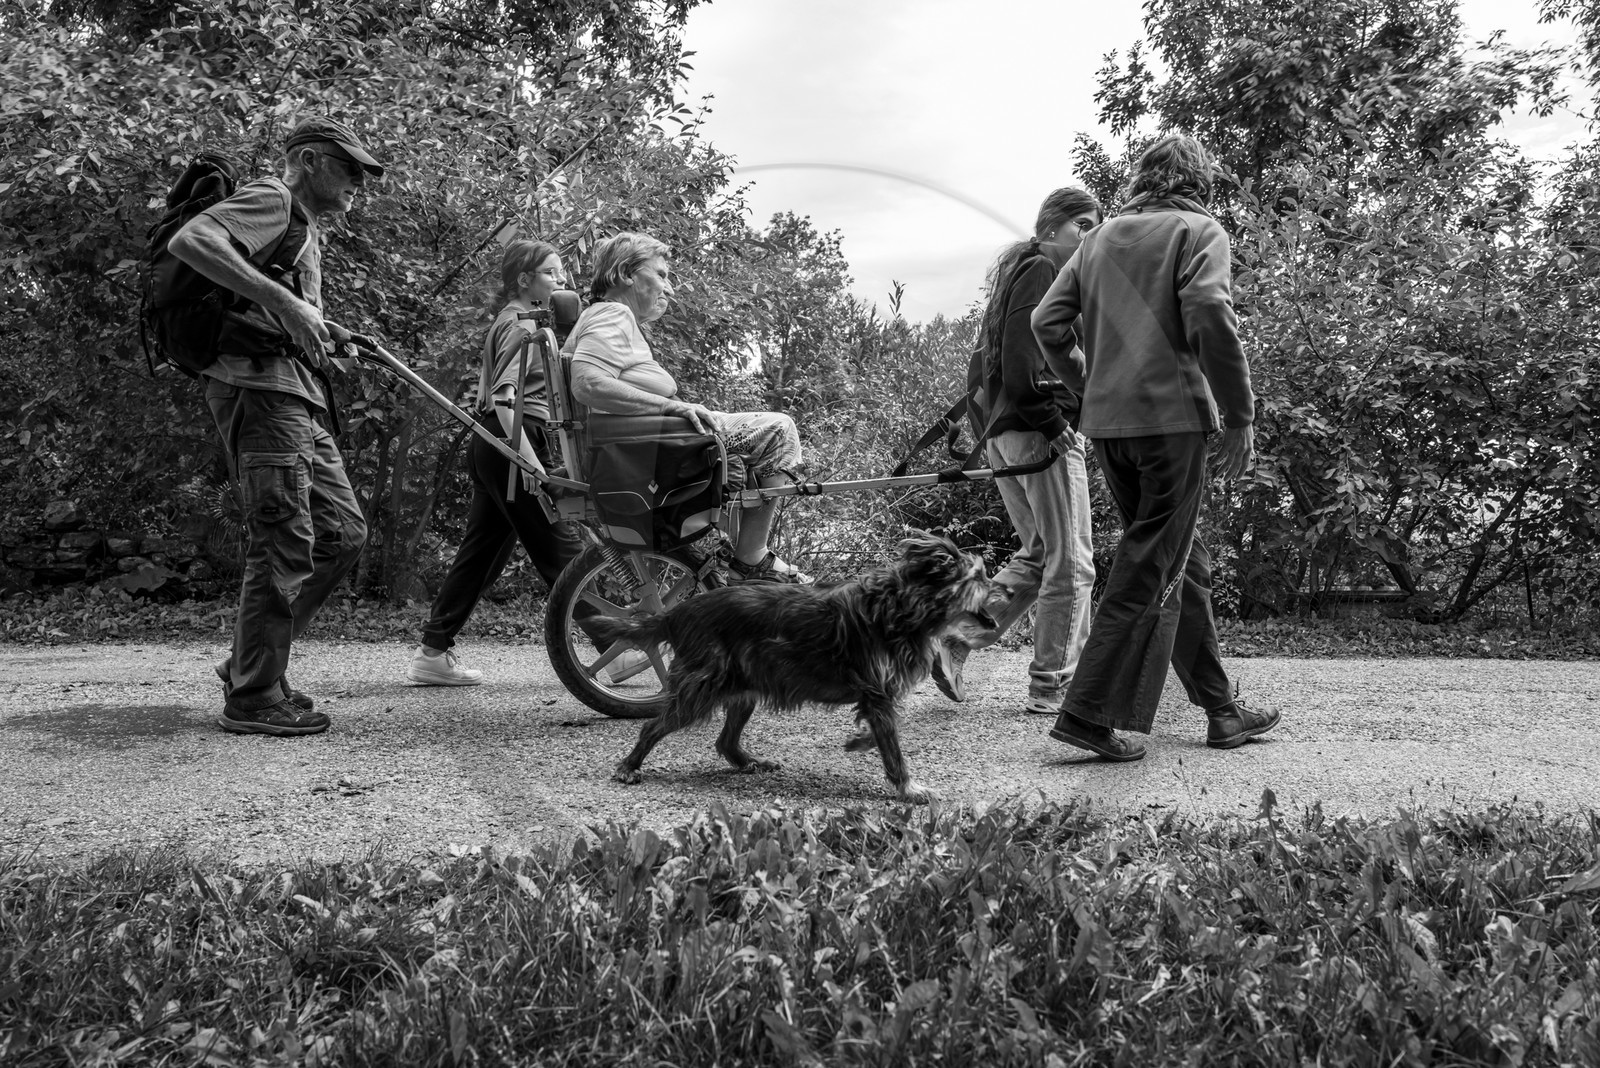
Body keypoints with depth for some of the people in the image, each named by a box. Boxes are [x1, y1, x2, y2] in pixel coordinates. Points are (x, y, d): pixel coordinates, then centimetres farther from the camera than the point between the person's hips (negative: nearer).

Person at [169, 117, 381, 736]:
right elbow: (188, 241, -21)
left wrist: (325, 333, 9)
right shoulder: (270, 201, -2)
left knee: (342, 532, 9)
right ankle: (253, 697, -2)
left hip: (298, 401, 10)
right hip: (259, 387, -10)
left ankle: (249, 665, 17)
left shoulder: (306, 232, 27)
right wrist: (281, 300, -26)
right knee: (284, 540, -11)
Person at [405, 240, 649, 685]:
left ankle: (432, 653, 12)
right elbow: (505, 396, -21)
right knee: (558, 546, -9)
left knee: (483, 549, 10)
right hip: (514, 438, -10)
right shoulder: (520, 323, -9)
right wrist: (526, 455, -30)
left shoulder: (514, 319, 21)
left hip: (491, 444, 10)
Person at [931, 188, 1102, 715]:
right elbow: (1021, 354, -19)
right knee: (1071, 559, -3)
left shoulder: (1018, 270, 24)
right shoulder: (1041, 267, -6)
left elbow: (991, 356, 22)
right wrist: (1052, 415, -17)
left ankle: (955, 642, 10)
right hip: (1041, 430, -10)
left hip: (1004, 432, 10)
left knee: (1038, 553, 17)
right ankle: (1051, 687, 3)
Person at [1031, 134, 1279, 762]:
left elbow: (1047, 321, 10)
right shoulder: (1197, 231, 0)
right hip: (1172, 415, -7)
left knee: (1182, 566, 15)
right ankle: (1088, 711, -5)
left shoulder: (1100, 238, 17)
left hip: (1107, 424, 7)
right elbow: (1210, 316, -16)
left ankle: (1221, 710, 22)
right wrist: (1239, 416, -11)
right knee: (1149, 570, -2)